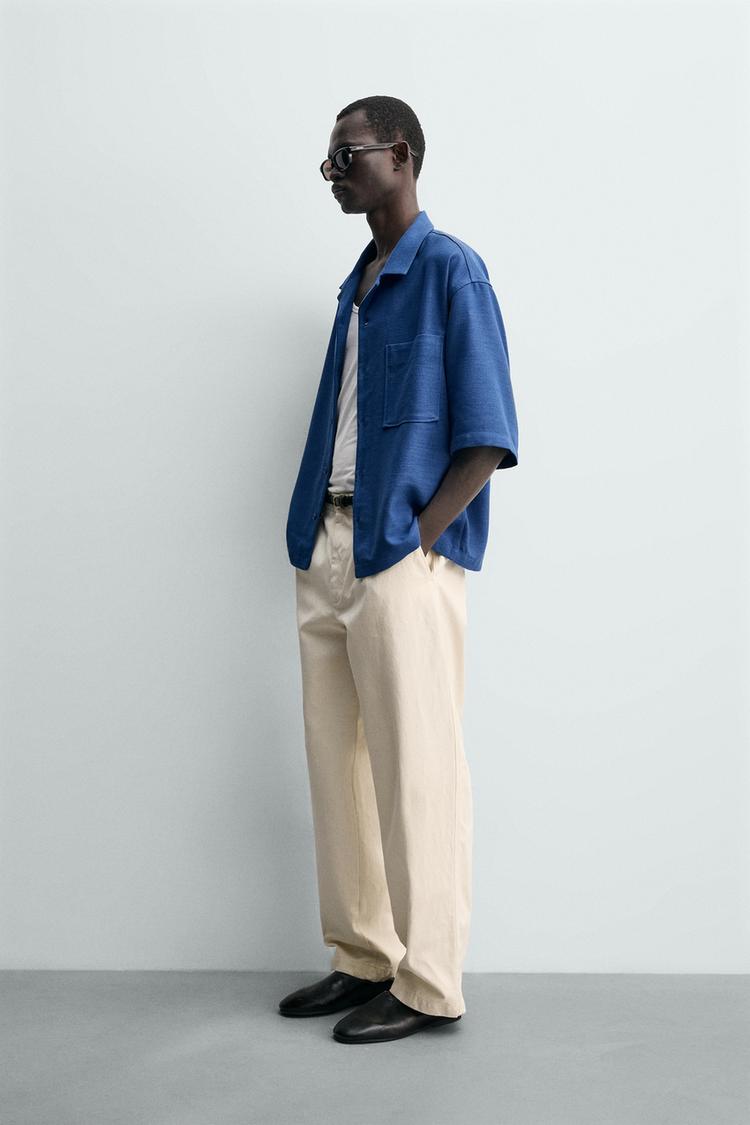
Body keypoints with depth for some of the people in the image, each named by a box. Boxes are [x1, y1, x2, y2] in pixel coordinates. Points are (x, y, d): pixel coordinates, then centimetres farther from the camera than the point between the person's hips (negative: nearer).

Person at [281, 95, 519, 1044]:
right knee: (335, 761, 11)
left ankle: (428, 985, 10)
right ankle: (362, 957, 24)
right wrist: (315, 540, 7)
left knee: (415, 769, -3)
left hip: (404, 556, -8)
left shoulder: (451, 272, -4)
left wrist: (417, 539, -16)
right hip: (328, 552, 8)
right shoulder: (357, 286, 19)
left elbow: (488, 438, -10)